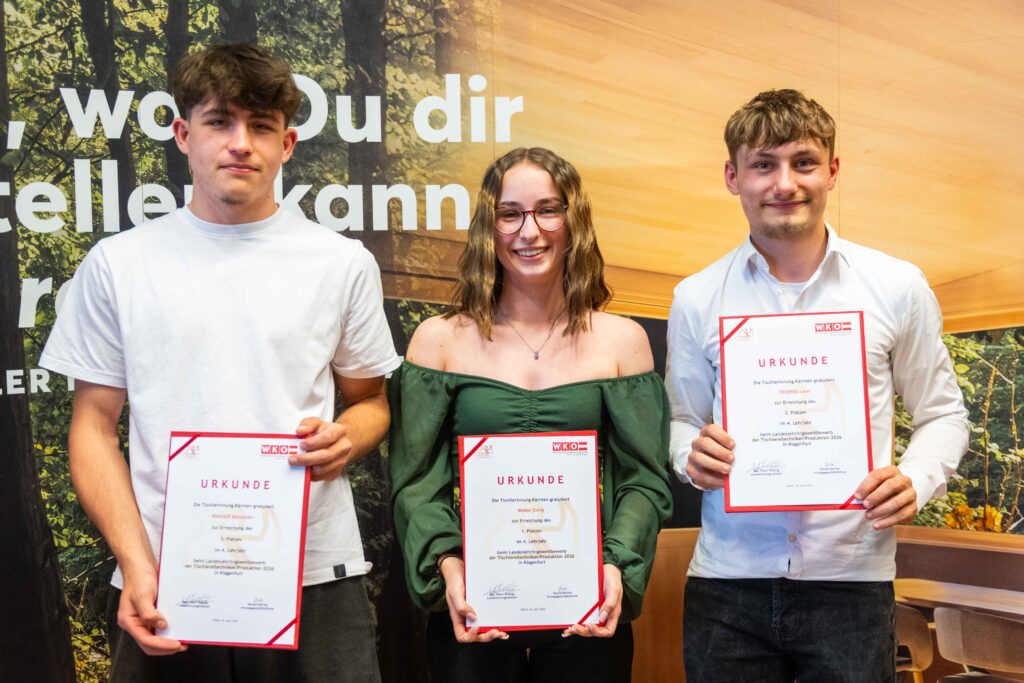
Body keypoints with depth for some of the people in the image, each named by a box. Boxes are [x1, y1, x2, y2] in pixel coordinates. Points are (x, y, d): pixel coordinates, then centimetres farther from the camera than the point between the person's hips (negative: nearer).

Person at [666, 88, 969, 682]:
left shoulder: (898, 287, 1)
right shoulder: (697, 299, 3)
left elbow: (943, 413, 9)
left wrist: (916, 480, -10)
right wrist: (692, 455, -11)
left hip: (853, 580, 0)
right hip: (728, 582, 1)